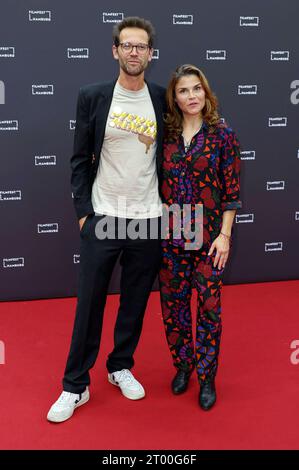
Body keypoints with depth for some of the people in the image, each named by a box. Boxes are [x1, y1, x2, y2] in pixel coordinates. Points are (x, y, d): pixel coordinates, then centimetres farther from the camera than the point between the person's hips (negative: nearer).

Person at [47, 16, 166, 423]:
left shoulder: (162, 99, 2)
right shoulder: (92, 96, -1)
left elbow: (170, 155, 10)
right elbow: (80, 158, 1)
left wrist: (169, 206, 5)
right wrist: (83, 210, -3)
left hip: (148, 219, 2)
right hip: (102, 217, -1)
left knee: (135, 302, 12)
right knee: (89, 303, 5)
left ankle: (121, 367, 33)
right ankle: (75, 386, 17)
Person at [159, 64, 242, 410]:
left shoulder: (223, 135, -4)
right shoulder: (166, 134, 3)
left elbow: (232, 191, -5)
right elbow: (157, 184, 7)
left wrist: (225, 234, -9)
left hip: (209, 235, -3)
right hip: (171, 235, 3)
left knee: (209, 304, 5)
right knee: (173, 302, 11)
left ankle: (206, 376, 21)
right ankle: (182, 365, 31)